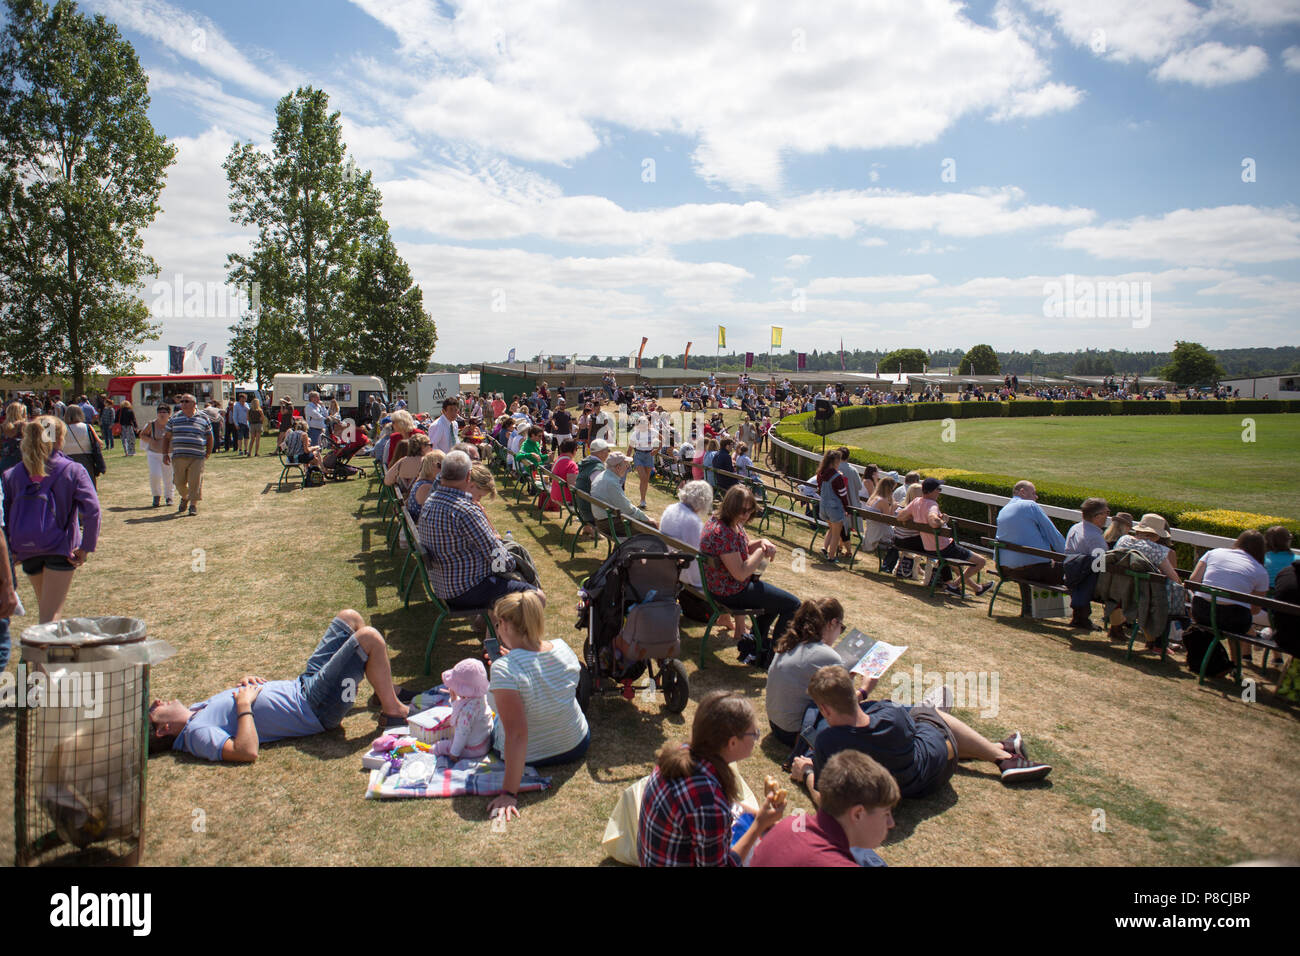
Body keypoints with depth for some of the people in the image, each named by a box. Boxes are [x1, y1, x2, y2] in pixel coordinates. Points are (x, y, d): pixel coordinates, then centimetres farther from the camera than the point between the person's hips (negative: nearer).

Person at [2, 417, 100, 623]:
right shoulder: (73, 470, -8)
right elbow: (92, 510, -18)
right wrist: (86, 547, -12)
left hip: (27, 550, 4)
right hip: (60, 547, -4)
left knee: (45, 608, 24)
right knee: (51, 614, -4)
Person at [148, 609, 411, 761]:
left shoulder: (193, 712, 6)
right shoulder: (196, 734, -21)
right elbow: (247, 751, -35)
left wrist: (243, 684, 3)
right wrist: (244, 704, -26)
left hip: (302, 686, 10)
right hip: (315, 708, -10)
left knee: (349, 617, 13)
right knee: (369, 638, -22)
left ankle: (385, 689, 24)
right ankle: (393, 711, -2)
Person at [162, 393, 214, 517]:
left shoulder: (203, 419, 7)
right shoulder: (175, 419, 10)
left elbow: (209, 437, 15)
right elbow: (167, 437, 15)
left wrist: (208, 453, 10)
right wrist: (165, 454, 7)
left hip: (197, 457, -2)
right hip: (178, 456, 2)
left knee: (195, 481, -6)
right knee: (179, 482, 6)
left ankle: (193, 505, 3)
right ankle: (184, 498, 33)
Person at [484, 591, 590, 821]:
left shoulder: (504, 670, -32)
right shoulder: (563, 649, -14)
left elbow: (517, 735, -34)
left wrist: (509, 794, -31)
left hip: (532, 757, -4)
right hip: (577, 746, 4)